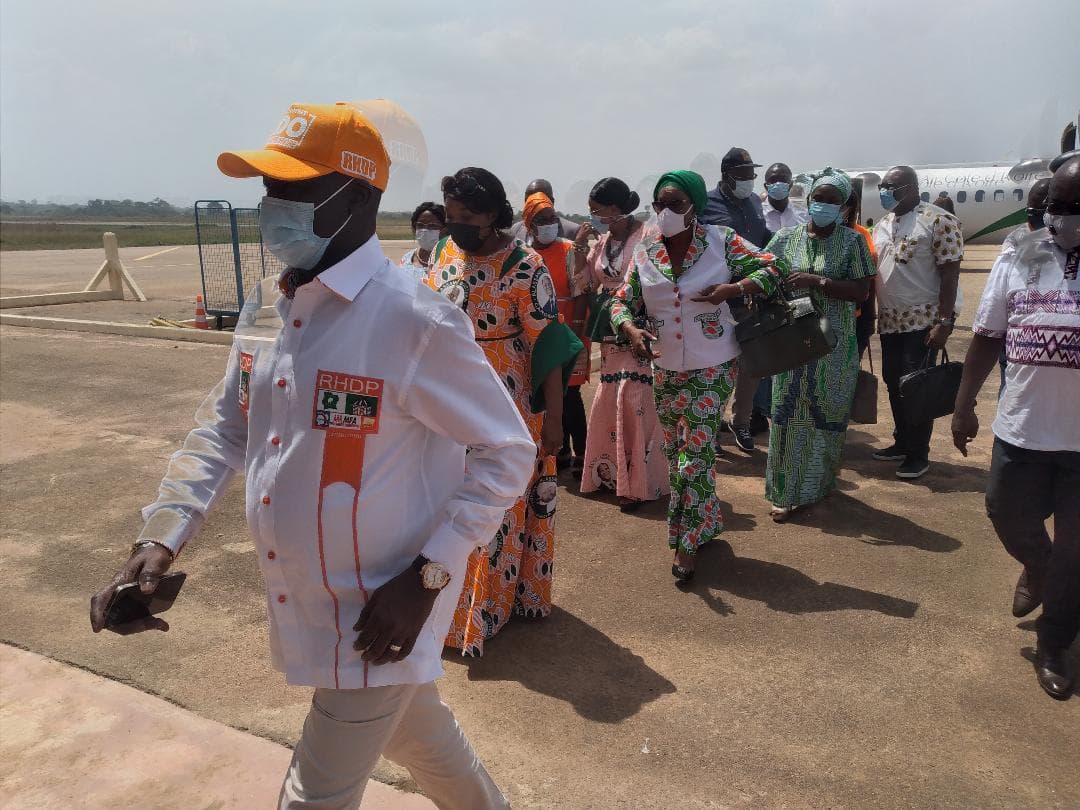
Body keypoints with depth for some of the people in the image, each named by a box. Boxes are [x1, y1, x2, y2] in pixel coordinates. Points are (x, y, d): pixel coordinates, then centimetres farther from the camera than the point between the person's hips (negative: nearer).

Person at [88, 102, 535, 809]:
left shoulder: (414, 321, -22)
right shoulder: (267, 304, 1)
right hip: (300, 606, 7)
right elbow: (227, 423, 10)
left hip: (379, 616, -7)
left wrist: (429, 574, -20)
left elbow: (507, 450, -16)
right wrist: (163, 537, -2)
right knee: (414, 733, 27)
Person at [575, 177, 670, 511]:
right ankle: (612, 473, 29)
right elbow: (586, 283, 12)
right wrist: (580, 245, 2)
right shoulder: (601, 240, 9)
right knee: (608, 400, 13)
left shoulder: (646, 236, -12)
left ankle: (638, 482, 5)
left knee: (632, 401, -7)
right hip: (609, 333, 8)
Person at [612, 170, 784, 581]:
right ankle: (702, 525, 36)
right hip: (665, 370, 4)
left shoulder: (721, 240, -8)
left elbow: (770, 269, -3)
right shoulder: (644, 251, -1)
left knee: (695, 456, -6)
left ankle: (689, 543, 11)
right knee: (675, 454, 15)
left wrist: (732, 289, -19)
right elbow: (622, 301, 2)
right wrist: (631, 329, -19)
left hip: (712, 368, -4)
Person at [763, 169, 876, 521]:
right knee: (788, 415, 2)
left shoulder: (851, 241, -2)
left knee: (828, 414, 8)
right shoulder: (787, 238, 5)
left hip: (835, 345, -2)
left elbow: (861, 291, -9)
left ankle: (820, 484, 27)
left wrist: (817, 281, -20)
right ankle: (785, 491, 13)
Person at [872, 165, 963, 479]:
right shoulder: (882, 225, 12)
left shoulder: (938, 221, -9)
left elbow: (950, 274, -13)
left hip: (924, 321, -7)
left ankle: (919, 453, 9)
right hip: (890, 321, 7)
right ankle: (902, 442, 27)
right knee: (893, 382, 12)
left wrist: (944, 322, -18)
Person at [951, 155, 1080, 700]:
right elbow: (987, 337, 5)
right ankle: (1035, 567, 51)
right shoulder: (1018, 259, 0)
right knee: (1007, 513, 17)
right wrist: (964, 405, 5)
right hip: (1023, 425, 2)